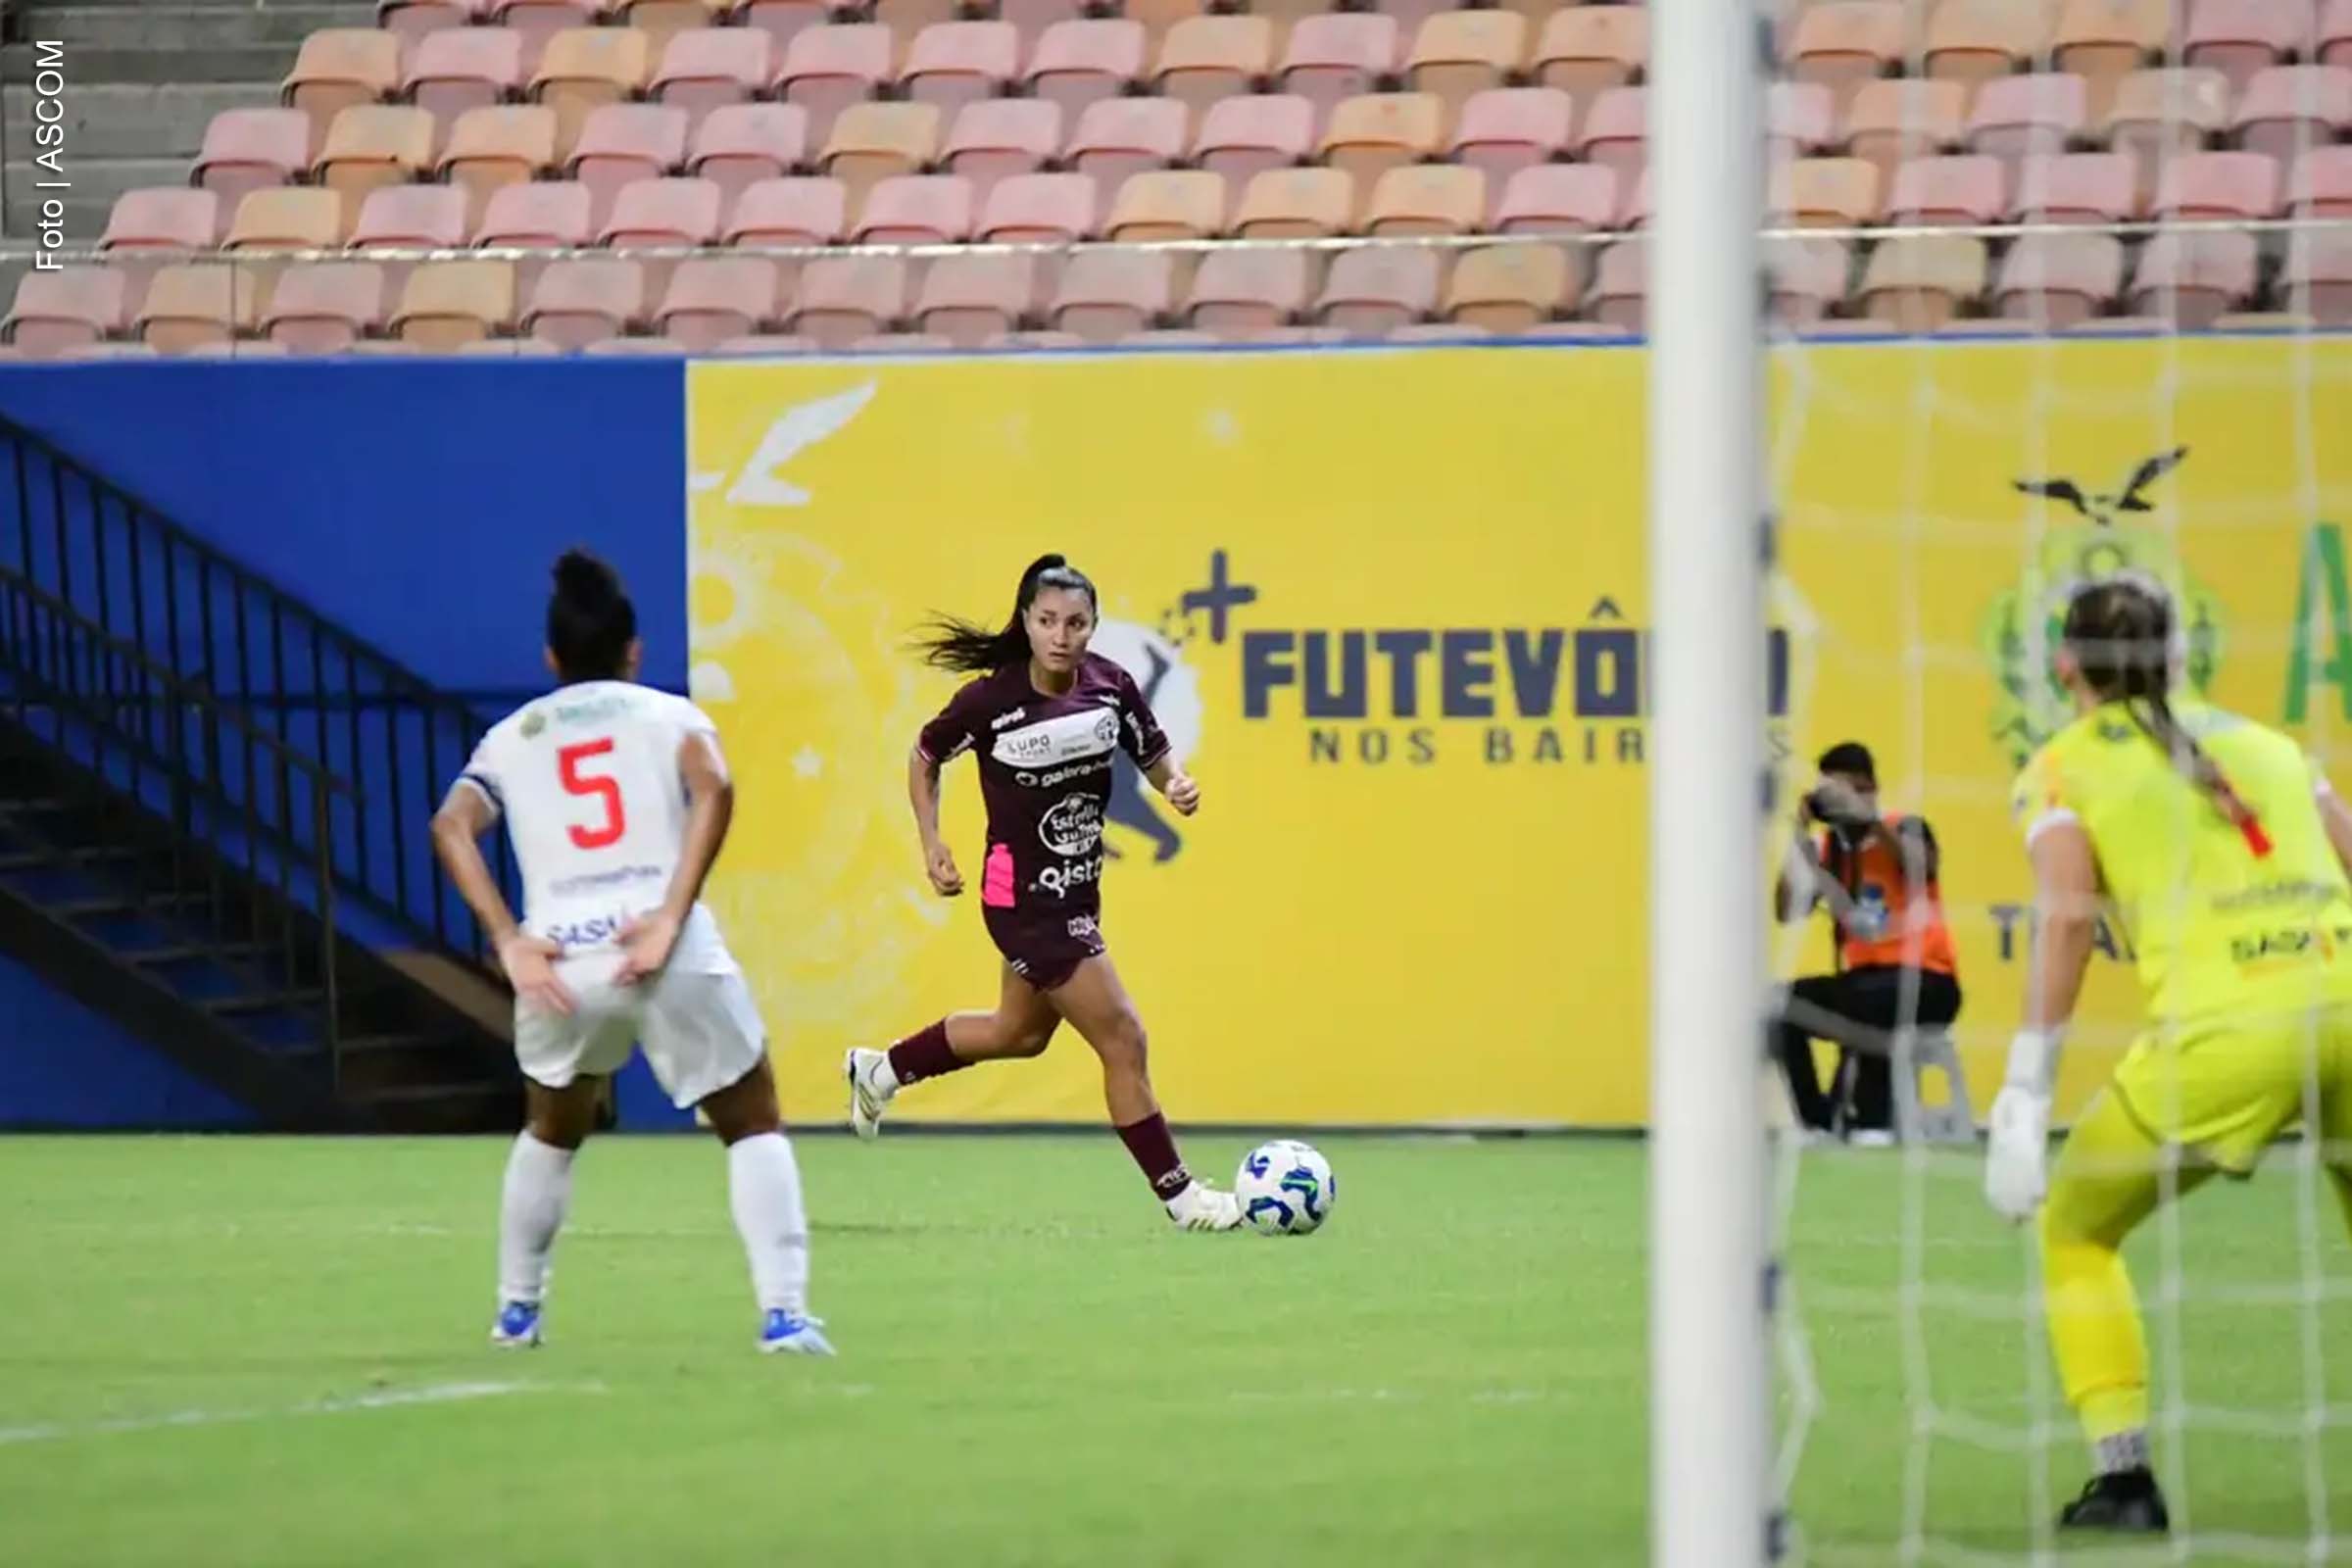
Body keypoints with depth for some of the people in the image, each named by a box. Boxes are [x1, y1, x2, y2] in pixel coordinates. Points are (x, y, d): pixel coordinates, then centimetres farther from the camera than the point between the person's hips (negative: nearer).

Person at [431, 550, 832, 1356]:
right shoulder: (668, 715, 16)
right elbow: (713, 788, -7)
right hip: (674, 956, -2)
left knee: (552, 1130, 29)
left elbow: (452, 825, 2)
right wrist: (670, 917, -11)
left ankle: (516, 1310, 33)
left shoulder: (512, 737, 21)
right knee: (753, 1126, 11)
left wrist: (508, 940, -4)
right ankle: (784, 1312, -4)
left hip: (560, 961, 2)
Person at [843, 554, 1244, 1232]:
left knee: (1020, 1033, 28)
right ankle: (1177, 1192, 3)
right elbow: (925, 758, -2)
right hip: (1025, 898, -7)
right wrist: (932, 844, -9)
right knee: (1122, 1040, -9)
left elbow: (1154, 755, 5)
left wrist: (1176, 783, -17)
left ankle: (880, 1073, 48)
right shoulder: (990, 700, -20)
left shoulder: (1111, 686, -9)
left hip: (1076, 890, 7)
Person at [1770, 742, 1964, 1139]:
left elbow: (1923, 866, -26)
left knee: (1861, 1003, -36)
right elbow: (1788, 913, -3)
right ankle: (1817, 1121, -11)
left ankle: (1870, 1120, -24)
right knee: (1784, 1005, -17)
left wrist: (1866, 818, -34)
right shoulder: (1826, 849, 7)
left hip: (1924, 981, -5)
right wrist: (1799, 836, -10)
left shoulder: (1905, 831, -3)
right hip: (1863, 977, 5)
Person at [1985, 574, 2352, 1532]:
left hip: (2225, 1025, -3)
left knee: (2075, 1231, 19)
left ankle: (2124, 1479, 8)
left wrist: (2023, 1102, -7)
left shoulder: (2064, 768, 11)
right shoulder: (2263, 742, 24)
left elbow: (2067, 914, -4)